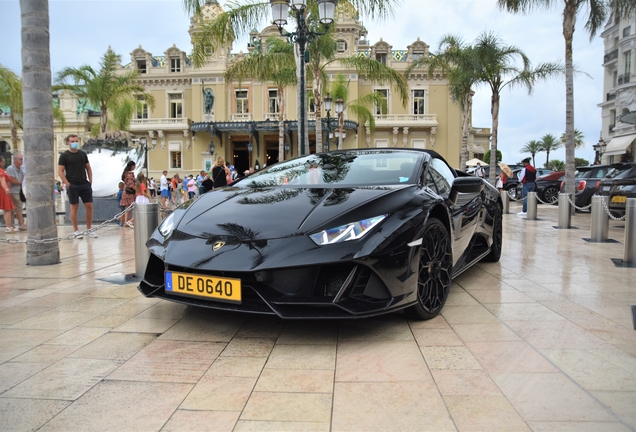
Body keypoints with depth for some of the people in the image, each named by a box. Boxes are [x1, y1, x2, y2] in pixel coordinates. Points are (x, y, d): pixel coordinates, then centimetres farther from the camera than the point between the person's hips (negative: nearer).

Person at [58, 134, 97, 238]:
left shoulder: (83, 154, 12)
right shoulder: (64, 156, -1)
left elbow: (88, 168, 16)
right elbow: (60, 171, -4)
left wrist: (90, 181, 6)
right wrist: (67, 184, -12)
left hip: (85, 184, 4)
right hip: (72, 186, -4)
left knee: (89, 206, 1)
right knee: (74, 207, 0)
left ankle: (89, 229, 11)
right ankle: (76, 231, 7)